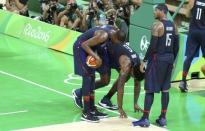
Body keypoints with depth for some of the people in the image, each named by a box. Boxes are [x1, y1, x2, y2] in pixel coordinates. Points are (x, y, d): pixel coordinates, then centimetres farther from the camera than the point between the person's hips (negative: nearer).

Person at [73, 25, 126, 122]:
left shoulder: (113, 31, -6)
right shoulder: (103, 36, -33)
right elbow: (84, 44, -30)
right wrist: (96, 57, -33)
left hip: (89, 48, 10)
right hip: (81, 47, -10)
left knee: (92, 77, 11)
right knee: (87, 77, -12)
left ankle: (92, 109, 18)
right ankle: (86, 113, -11)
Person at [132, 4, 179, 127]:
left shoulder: (157, 25, -14)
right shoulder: (173, 25, 9)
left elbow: (153, 46, -17)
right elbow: (176, 46, 12)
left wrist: (145, 60, -9)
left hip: (158, 58, -7)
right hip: (169, 58, 7)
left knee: (150, 89, -2)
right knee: (165, 89, 11)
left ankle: (145, 119, -3)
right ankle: (163, 118, 13)